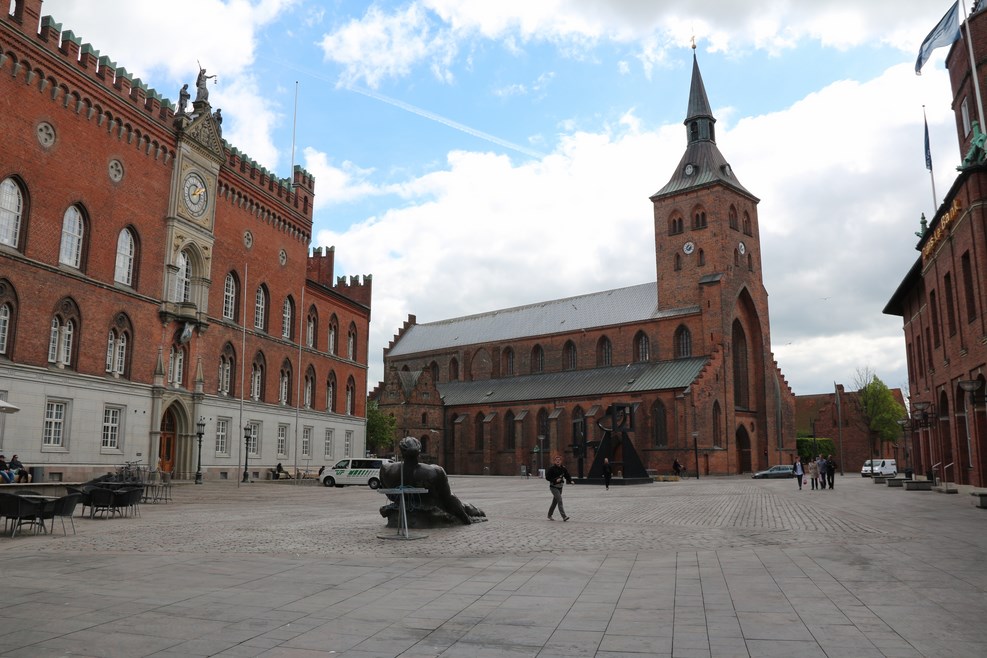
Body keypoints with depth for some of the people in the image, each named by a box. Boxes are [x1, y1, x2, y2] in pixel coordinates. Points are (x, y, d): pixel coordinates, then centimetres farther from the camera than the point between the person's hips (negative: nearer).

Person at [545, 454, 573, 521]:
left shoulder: (563, 468, 4)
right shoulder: (551, 468, -11)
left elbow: (567, 475, 7)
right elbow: (547, 477, -12)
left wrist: (570, 481, -12)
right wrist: (555, 480, -23)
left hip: (560, 487, 6)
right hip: (553, 487, -6)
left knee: (555, 502, 15)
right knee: (560, 501, -16)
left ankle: (549, 516, 29)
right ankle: (564, 516, -19)